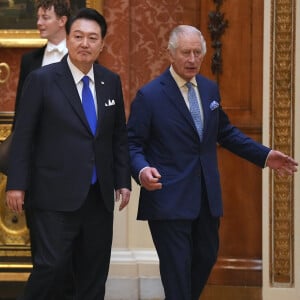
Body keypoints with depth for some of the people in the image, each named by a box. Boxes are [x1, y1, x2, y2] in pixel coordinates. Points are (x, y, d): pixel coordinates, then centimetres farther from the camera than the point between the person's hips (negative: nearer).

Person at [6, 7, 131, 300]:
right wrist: (16, 185, -8)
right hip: (56, 197, -5)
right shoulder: (42, 80, -5)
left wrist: (123, 181, 8)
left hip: (99, 197, 5)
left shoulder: (111, 82, 8)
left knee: (94, 273, 8)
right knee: (51, 267, -11)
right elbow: (23, 136, -4)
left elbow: (119, 136, 14)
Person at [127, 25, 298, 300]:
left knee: (206, 258, 15)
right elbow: (132, 144, -8)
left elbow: (224, 132, 19)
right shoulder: (149, 96, -9)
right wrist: (142, 170, -29)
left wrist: (264, 155, 12)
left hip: (207, 195, 6)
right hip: (170, 199, -6)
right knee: (177, 269, -4)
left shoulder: (210, 89, 8)